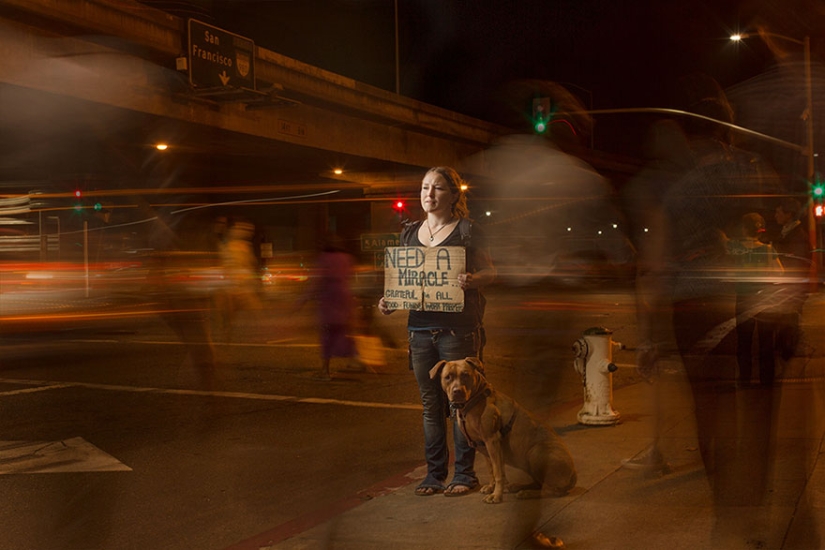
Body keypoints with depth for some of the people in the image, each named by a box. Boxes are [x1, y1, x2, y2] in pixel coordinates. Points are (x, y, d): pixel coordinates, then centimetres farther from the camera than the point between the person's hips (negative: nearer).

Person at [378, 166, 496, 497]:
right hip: (420, 328, 5)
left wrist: (473, 280, -23)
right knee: (430, 404, 10)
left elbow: (489, 271, -2)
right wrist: (389, 302, 0)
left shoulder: (467, 230, -2)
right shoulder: (411, 233, 13)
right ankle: (435, 473, 19)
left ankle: (465, 473, 12)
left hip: (458, 328, -5)